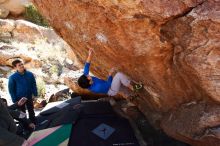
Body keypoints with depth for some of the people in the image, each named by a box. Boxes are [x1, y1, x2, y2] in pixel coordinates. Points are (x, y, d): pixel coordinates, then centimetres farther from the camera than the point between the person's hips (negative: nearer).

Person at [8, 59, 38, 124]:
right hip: (19, 98, -2)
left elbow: (34, 85, 0)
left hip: (29, 97, 3)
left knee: (31, 111, 19)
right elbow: (11, 89, -10)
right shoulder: (12, 77, -17)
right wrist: (14, 100, -9)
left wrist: (35, 94, -1)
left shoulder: (30, 74, -10)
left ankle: (34, 124, 37)